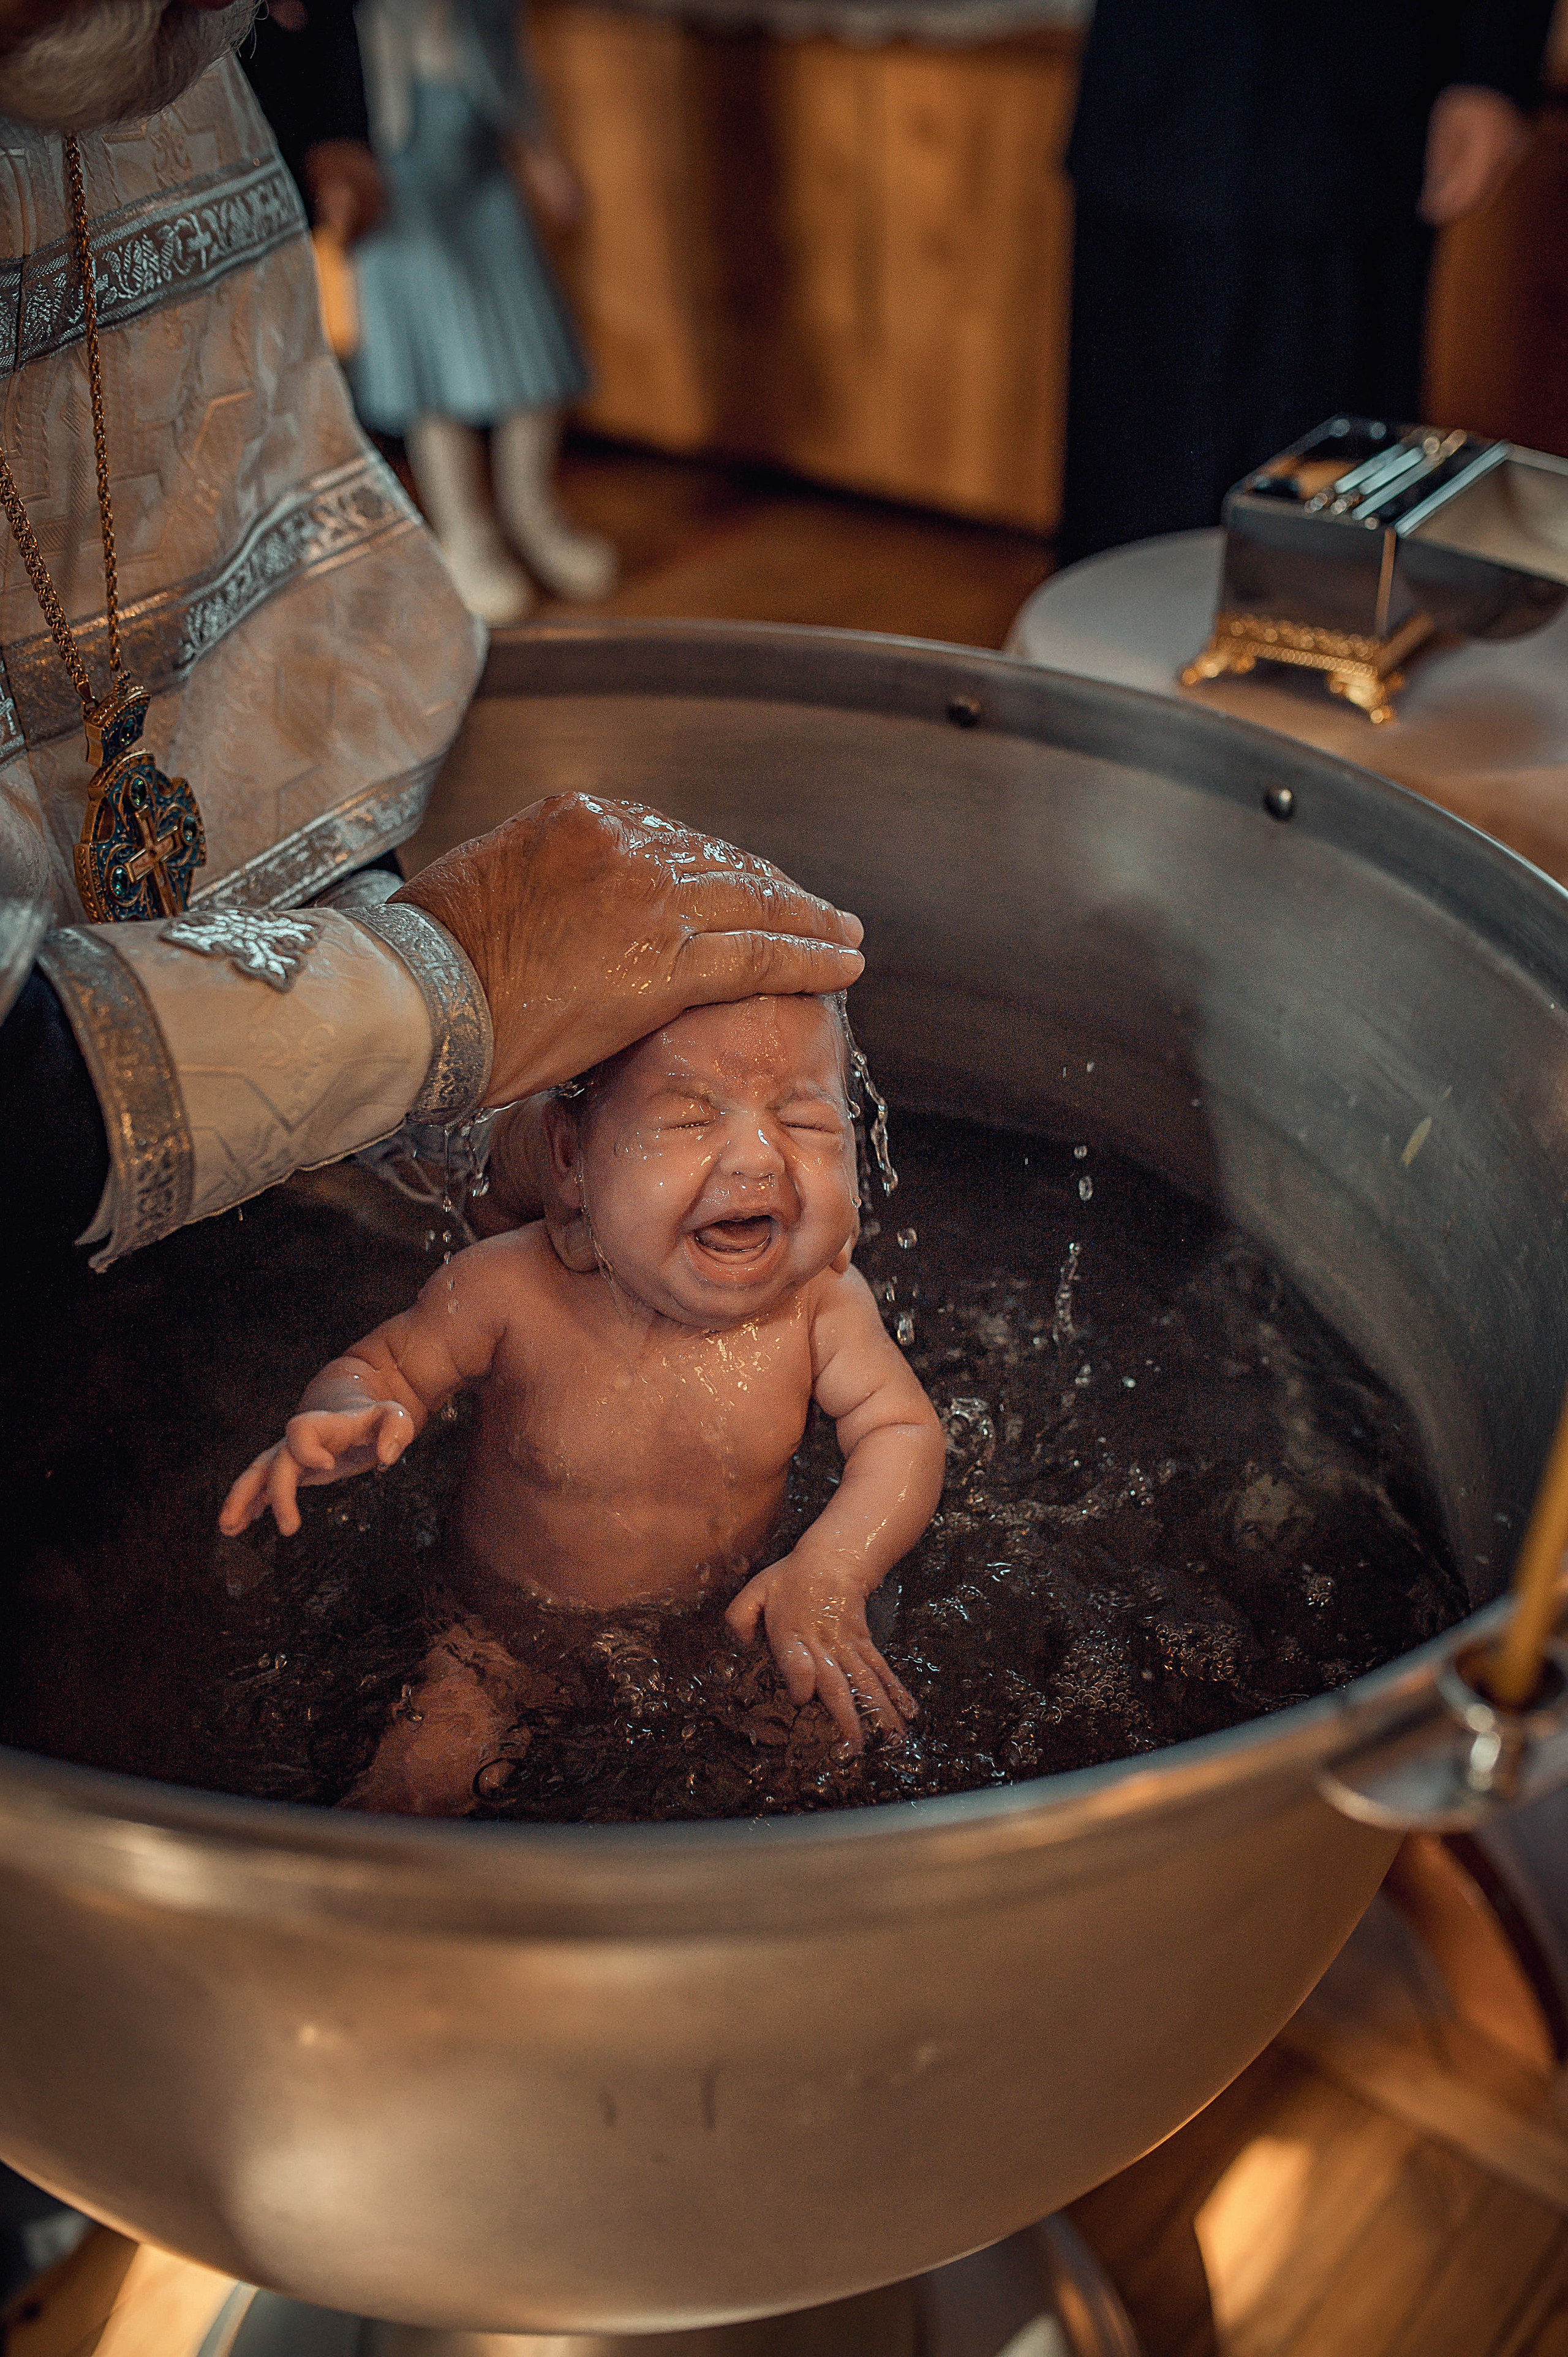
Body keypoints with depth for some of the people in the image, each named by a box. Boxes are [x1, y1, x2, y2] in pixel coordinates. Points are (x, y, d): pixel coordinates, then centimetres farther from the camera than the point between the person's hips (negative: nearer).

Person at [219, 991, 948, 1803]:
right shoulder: (511, 1291, -24)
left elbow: (903, 1432, -12)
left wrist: (831, 1569, -31)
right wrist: (342, 1416, -34)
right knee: (413, 1783, -17)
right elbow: (383, 1366, -9)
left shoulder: (821, 1301, -20)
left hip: (724, 1623, 2)